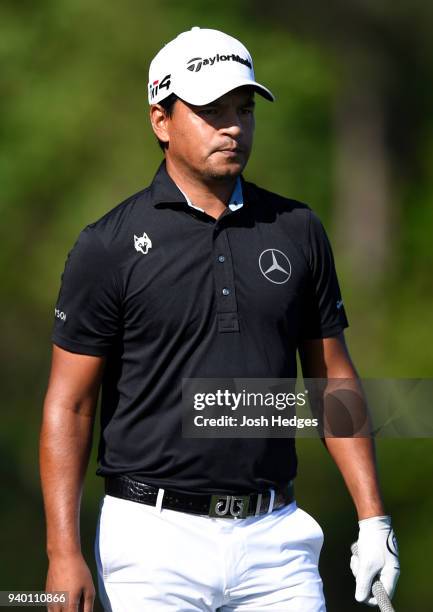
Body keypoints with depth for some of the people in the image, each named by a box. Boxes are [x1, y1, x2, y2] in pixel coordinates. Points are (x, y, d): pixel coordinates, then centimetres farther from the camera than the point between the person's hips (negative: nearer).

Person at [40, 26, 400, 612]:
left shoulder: (298, 230, 8)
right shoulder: (109, 245, -3)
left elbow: (334, 379, 13)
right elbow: (69, 404, -2)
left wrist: (373, 519, 6)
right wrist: (64, 551, -10)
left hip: (274, 538, 3)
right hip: (155, 539, -3)